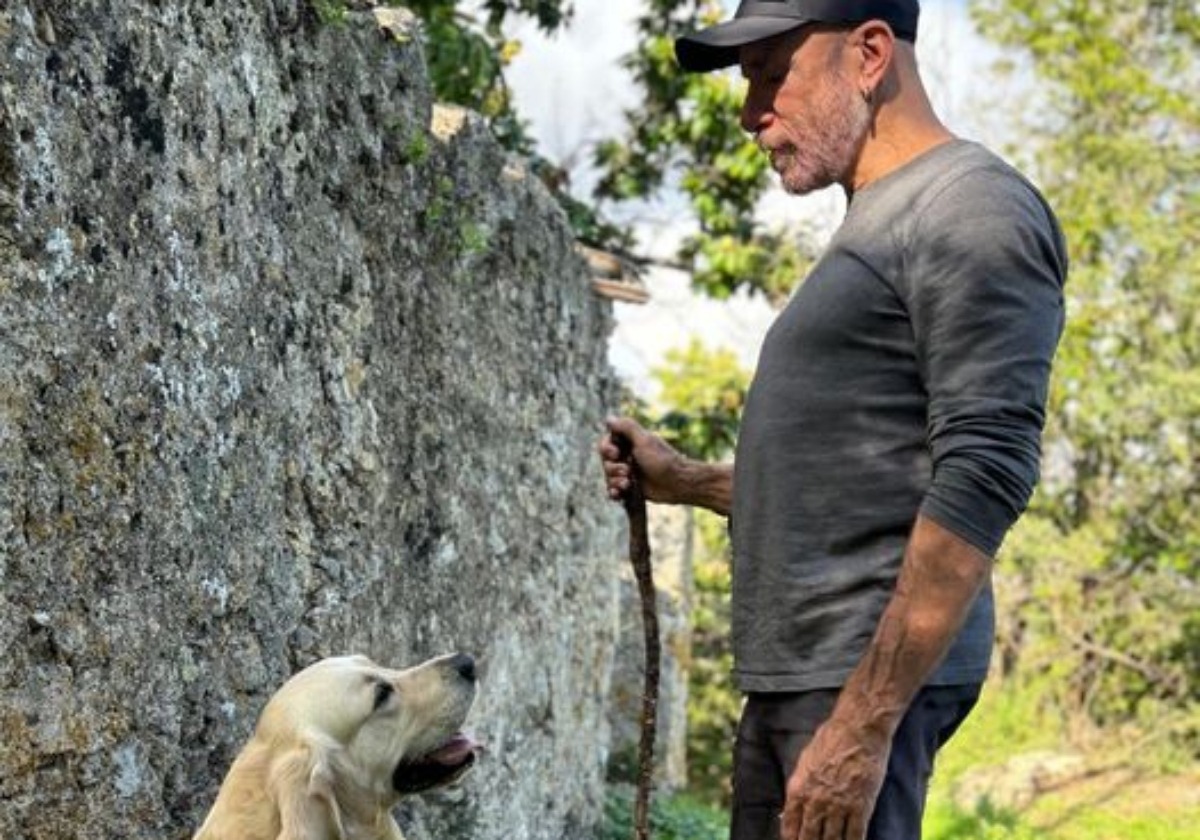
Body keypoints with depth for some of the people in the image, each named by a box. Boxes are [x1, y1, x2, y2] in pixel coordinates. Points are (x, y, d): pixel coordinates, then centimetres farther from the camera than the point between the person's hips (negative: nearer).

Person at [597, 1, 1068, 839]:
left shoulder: (970, 207, -9)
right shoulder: (876, 226, 20)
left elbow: (983, 479, -19)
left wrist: (864, 721, -23)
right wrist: (686, 481, 15)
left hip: (869, 676, -9)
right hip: (793, 672, 9)